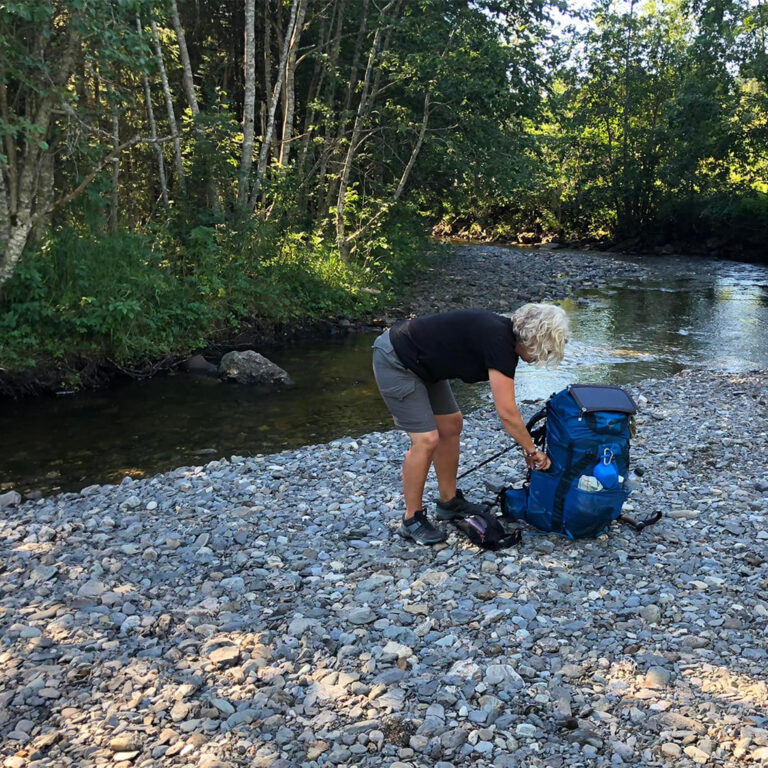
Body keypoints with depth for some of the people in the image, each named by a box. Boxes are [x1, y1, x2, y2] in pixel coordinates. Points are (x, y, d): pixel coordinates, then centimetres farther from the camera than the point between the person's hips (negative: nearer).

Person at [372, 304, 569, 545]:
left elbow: (506, 408, 15)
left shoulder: (504, 334, 5)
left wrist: (527, 447, 15)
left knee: (451, 425, 13)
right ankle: (412, 520, 4)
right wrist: (532, 450, -7)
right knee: (426, 439, -12)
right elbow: (507, 413, -21)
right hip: (394, 362, -10)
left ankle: (449, 502, 26)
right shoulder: (499, 342, -24)